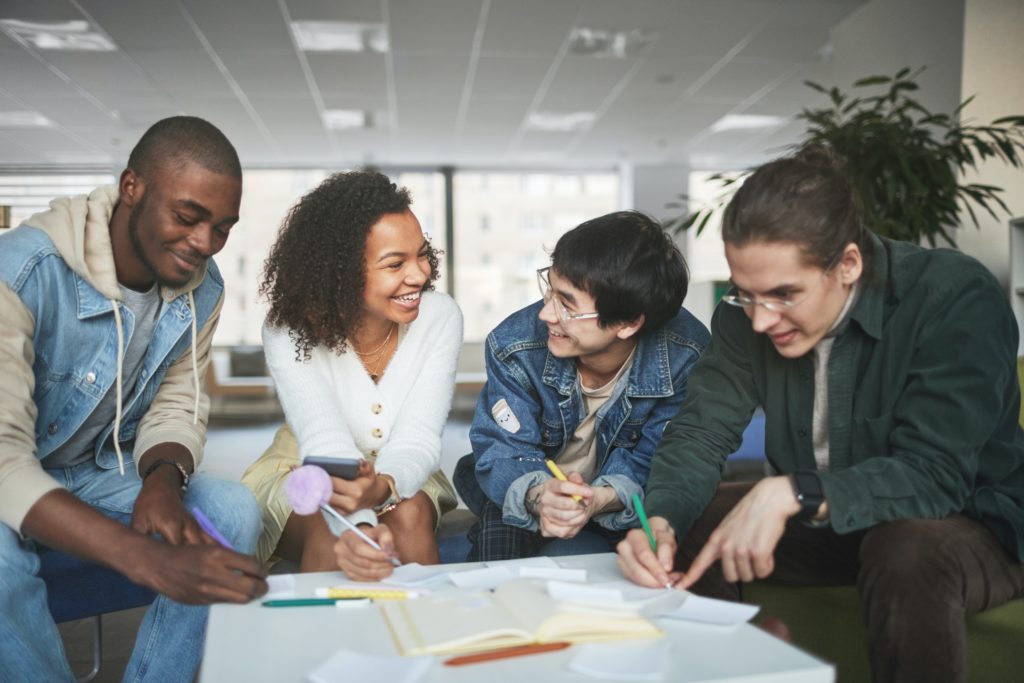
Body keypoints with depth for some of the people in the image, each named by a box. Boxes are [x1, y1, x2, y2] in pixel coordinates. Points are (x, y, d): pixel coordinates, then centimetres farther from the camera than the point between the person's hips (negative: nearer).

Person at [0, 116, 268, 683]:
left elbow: (176, 407, -1)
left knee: (234, 511, -19)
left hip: (101, 472, 5)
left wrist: (164, 479, -26)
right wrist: (148, 559, -50)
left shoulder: (202, 288, -9)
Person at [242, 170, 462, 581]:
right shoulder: (289, 331, -22)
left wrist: (380, 487, -46)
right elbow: (326, 445, -33)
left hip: (399, 480, 2)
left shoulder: (439, 318, -18)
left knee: (410, 516, -30)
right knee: (328, 533, -31)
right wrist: (358, 526, -54)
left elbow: (418, 441, -23)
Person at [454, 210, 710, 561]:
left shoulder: (686, 359, -24)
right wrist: (537, 494, -43)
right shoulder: (514, 345, -22)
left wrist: (603, 498, -41)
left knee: (570, 551, -29)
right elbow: (503, 450, -19)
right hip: (535, 489, 1)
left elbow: (650, 465, -18)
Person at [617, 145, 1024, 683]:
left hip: (969, 525, -4)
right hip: (819, 523, 5)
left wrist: (789, 494, -42)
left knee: (910, 551, -36)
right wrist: (659, 522, -30)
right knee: (683, 524, -11)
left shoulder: (957, 299, -24)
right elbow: (700, 431, -11)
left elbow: (934, 473, -30)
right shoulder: (748, 312, -11)